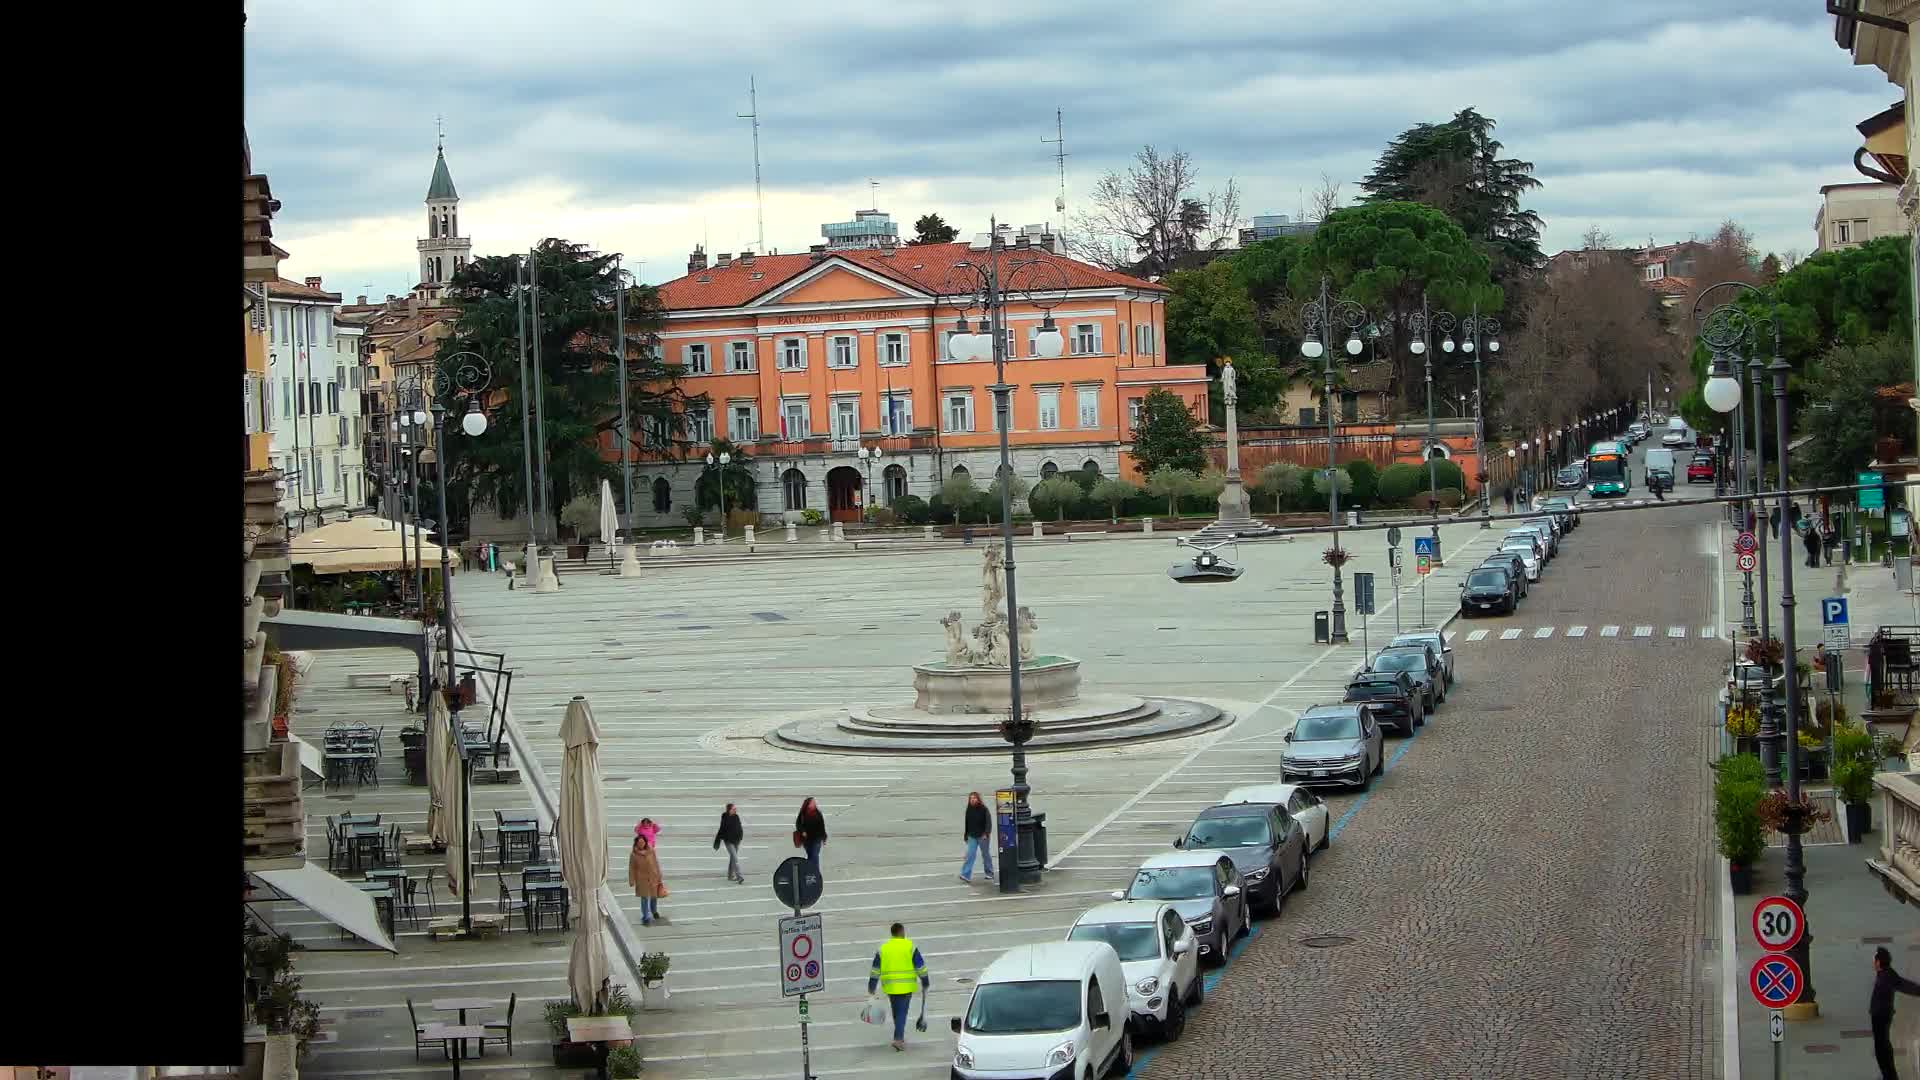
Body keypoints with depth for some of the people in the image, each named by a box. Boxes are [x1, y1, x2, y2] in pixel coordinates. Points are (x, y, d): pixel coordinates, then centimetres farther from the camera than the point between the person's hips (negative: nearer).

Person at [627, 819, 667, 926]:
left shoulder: (651, 852, -6)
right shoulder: (634, 855, -10)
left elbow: (656, 865, 0)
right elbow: (632, 869, -5)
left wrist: (660, 879, 2)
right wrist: (631, 881, -8)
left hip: (653, 878, 2)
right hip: (642, 879, -2)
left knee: (654, 896, 17)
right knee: (644, 898, -1)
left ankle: (654, 911, 44)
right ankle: (645, 917, 8)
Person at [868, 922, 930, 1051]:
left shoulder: (883, 948, 5)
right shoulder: (910, 947, -4)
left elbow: (875, 970, 6)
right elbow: (920, 967, -3)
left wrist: (871, 988, 11)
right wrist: (925, 984, 7)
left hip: (890, 987, 3)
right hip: (906, 987, -3)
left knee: (897, 1013, 18)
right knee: (902, 1013, -3)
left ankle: (900, 1036, 28)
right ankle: (898, 1039, -15)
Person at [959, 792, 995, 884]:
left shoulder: (983, 809, -9)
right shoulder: (969, 809, 5)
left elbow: (988, 822, -12)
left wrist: (986, 833, -22)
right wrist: (966, 835, 17)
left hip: (982, 836, -4)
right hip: (972, 836, 4)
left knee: (986, 854, 9)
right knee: (970, 855, -6)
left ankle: (990, 874, 23)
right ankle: (966, 875, -13)